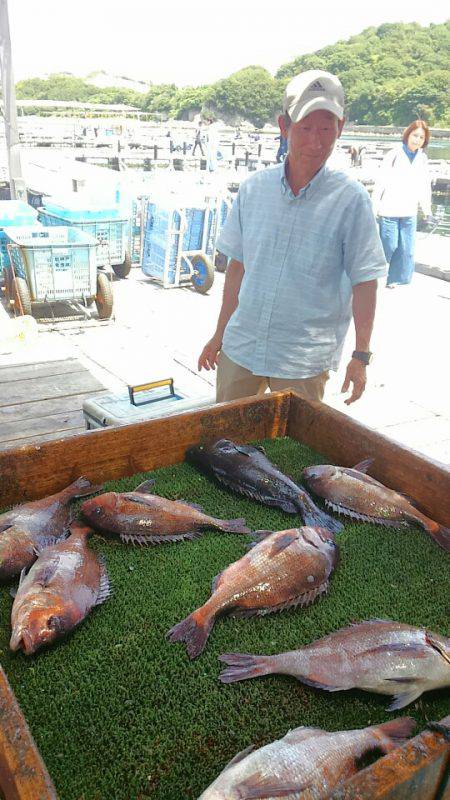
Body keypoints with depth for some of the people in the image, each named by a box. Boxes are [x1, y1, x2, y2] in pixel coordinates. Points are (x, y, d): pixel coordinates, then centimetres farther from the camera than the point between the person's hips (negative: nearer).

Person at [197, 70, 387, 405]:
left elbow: (364, 282, -6)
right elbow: (238, 266, 8)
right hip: (240, 346, 4)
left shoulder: (351, 199, -9)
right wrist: (220, 335, 12)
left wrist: (361, 356, -8)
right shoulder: (254, 188, 1)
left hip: (304, 360, -3)